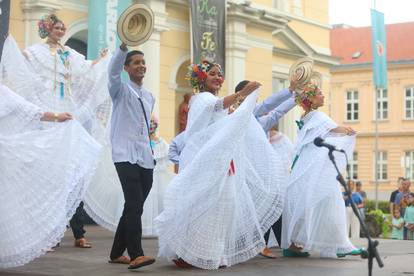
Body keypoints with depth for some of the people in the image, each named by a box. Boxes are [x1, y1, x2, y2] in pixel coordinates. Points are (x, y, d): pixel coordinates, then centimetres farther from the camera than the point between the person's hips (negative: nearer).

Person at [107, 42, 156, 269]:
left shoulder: (149, 96, 20)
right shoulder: (121, 90, 1)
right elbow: (113, 70, -19)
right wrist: (124, 45, -33)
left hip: (145, 157, 7)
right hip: (126, 156, -7)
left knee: (134, 206, 9)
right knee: (134, 205, -19)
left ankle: (117, 253, 19)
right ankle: (136, 255, -25)